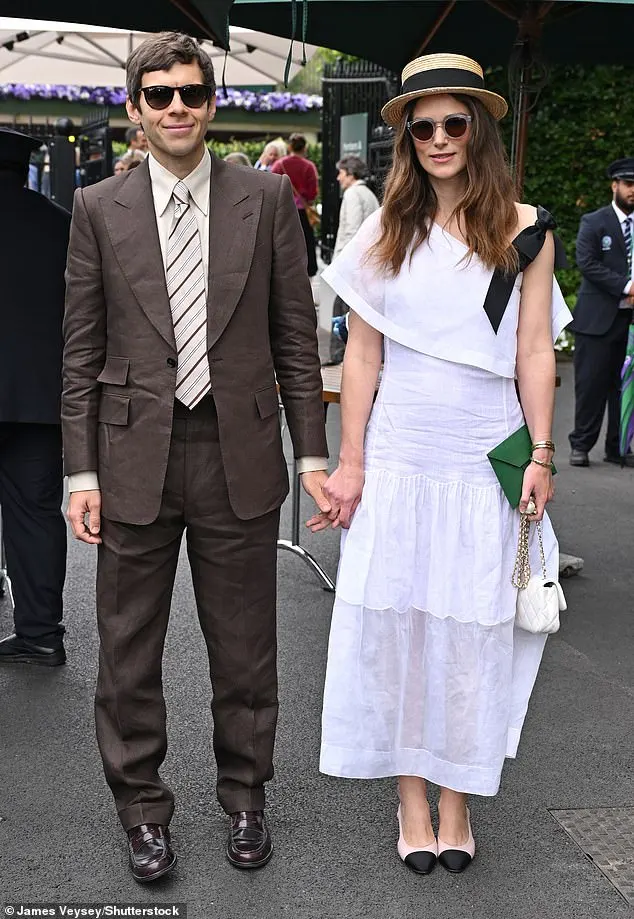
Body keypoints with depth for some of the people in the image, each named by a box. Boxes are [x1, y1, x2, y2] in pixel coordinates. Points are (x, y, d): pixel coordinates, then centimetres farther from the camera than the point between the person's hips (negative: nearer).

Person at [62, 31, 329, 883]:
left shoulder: (267, 198, 2)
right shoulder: (98, 208, 2)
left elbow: (296, 335, 4)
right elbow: (82, 354, 3)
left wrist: (313, 454, 0)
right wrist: (81, 473, -2)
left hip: (240, 454, 0)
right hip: (134, 459, 0)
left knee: (245, 647, 12)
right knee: (128, 651, 10)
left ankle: (245, 797, 33)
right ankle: (143, 809, 29)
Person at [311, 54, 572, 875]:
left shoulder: (524, 230, 2)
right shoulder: (385, 233, 4)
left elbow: (535, 351, 2)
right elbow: (361, 355, 3)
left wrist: (540, 454, -4)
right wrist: (349, 465, 0)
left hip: (486, 460, -1)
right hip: (399, 457, 1)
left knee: (470, 628, 6)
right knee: (394, 621, 5)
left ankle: (457, 794, 22)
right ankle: (411, 795, 20)